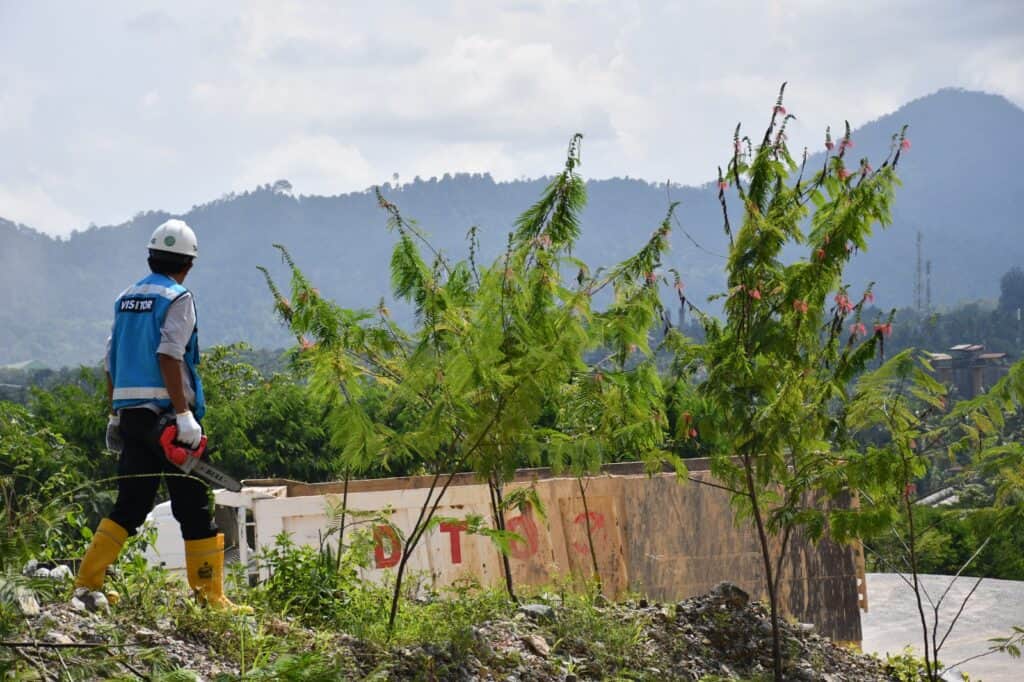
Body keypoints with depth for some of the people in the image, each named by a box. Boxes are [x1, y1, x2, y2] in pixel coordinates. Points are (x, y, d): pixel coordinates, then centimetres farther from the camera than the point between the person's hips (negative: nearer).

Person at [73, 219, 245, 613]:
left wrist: (116, 414, 21)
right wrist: (184, 413, -21)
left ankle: (87, 587, 5)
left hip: (130, 413, 7)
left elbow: (111, 361, 15)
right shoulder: (177, 298, -6)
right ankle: (210, 598, 0)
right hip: (166, 414, -7)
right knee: (194, 509, -1)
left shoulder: (126, 298, 14)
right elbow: (169, 356, -18)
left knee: (129, 505, 12)